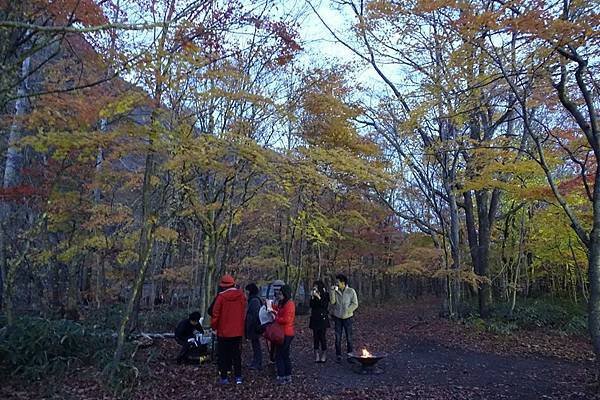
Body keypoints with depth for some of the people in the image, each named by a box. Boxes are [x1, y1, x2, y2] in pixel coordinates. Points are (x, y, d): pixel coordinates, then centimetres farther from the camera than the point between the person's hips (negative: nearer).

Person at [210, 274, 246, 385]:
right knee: (237, 355, 14)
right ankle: (238, 377, 15)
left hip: (223, 331, -3)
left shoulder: (221, 296, -14)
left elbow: (216, 313, -9)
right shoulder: (241, 295, -5)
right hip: (238, 331, 3)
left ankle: (224, 378, 12)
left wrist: (214, 326, 5)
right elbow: (243, 312, 6)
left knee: (223, 355, 10)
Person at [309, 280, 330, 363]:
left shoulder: (325, 295, -3)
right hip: (314, 318, 4)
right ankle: (317, 355, 10)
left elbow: (325, 305, -15)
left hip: (323, 318, -4)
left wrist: (318, 297, -19)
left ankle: (324, 355, 6)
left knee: (323, 336, -5)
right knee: (315, 336, 4)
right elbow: (311, 306, 0)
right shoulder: (314, 295, 9)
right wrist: (312, 297, -11)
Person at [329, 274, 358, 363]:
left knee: (349, 337, 4)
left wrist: (346, 311, -12)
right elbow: (332, 301, -10)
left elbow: (355, 304, -6)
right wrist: (332, 291, -18)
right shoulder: (335, 291, 2)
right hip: (337, 318, 2)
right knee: (338, 338, 3)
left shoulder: (351, 291, -5)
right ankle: (338, 355, 13)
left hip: (347, 318, -2)